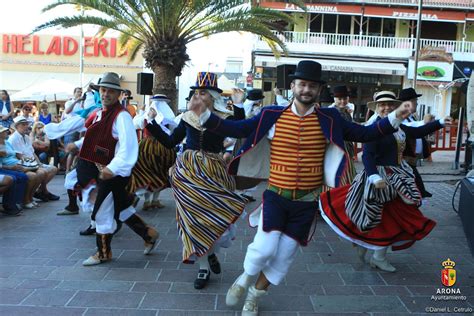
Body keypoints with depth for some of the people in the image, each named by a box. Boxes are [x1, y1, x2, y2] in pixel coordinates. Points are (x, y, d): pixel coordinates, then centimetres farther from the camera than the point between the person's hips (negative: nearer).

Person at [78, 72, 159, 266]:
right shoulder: (98, 114, 9)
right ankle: (149, 234, 34)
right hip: (102, 171, 9)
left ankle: (103, 253, 22)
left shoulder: (121, 116, -19)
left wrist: (112, 169, -34)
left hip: (114, 174, -9)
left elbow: (128, 148, -27)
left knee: (103, 211, 3)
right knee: (120, 208, 19)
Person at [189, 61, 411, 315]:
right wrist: (205, 115, -18)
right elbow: (235, 129, -7)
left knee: (284, 256, 10)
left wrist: (394, 118, -9)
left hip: (307, 202, 2)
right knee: (264, 249, -12)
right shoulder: (272, 115, -6)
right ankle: (244, 280, 24)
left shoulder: (329, 119, -2)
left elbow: (364, 134, 3)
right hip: (275, 196, -2)